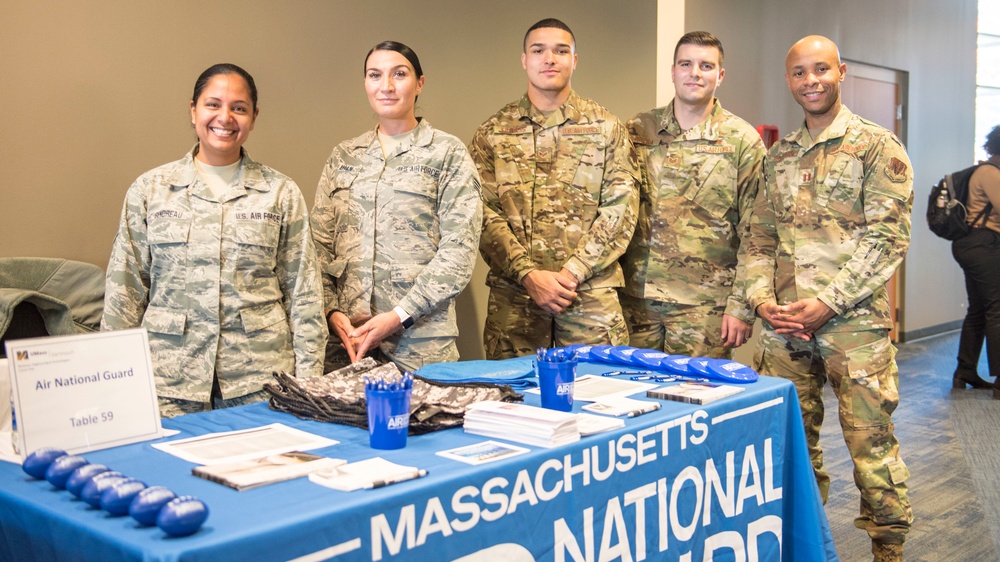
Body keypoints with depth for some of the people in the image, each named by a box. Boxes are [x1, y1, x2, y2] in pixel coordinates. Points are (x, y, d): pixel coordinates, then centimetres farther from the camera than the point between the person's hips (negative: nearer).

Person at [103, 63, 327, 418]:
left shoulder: (281, 193, 5)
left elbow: (303, 295, 4)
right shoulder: (150, 189, 6)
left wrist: (308, 384, 0)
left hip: (259, 377, 0)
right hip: (170, 378, 1)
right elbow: (125, 291, 8)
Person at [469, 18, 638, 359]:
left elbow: (620, 208, -1)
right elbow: (483, 214, -1)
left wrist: (572, 272, -11)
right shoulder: (493, 132, 6)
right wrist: (529, 274, -13)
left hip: (592, 294, 0)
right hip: (513, 296, 1)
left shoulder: (606, 128, 6)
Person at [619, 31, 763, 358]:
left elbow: (754, 235, -3)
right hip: (635, 299, 3)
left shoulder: (742, 141, -1)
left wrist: (741, 306, -7)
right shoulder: (637, 131, 7)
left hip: (704, 306, -3)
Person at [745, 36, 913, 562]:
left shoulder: (878, 146, -2)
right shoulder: (778, 156, 14)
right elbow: (759, 237, 15)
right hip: (784, 324, 5)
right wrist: (762, 298, -2)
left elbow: (888, 239, -9)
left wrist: (827, 303, -15)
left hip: (854, 322, -5)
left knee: (870, 440, 0)